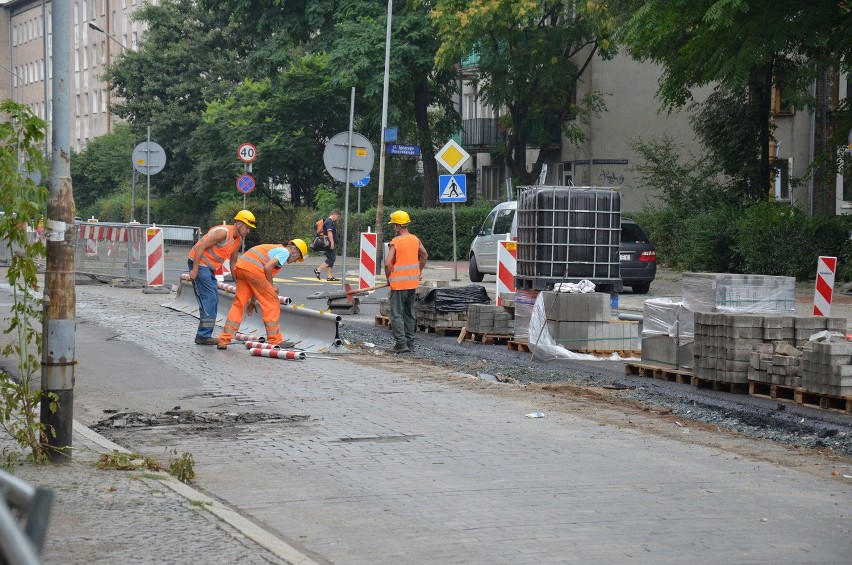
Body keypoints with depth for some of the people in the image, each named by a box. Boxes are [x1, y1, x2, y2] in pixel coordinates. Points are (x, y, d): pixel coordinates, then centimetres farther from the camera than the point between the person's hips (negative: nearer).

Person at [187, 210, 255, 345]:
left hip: (209, 268, 10)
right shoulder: (223, 232, -21)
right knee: (209, 298, -14)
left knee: (214, 300, 11)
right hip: (198, 264, -10)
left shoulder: (239, 240, 9)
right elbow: (200, 247, -23)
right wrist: (194, 270, -24)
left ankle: (204, 335, 17)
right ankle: (203, 336, -13)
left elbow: (233, 261, 21)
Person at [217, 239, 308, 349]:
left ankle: (224, 340, 8)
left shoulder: (274, 248, 33)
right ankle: (275, 340, 8)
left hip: (239, 266, 9)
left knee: (238, 304, 14)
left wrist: (253, 300, 34)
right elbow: (267, 267, -12)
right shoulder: (285, 252, 6)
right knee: (272, 303, 5)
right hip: (253, 269, -9)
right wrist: (271, 286, 2)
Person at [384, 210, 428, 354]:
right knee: (409, 314, 16)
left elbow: (388, 263, -20)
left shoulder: (395, 242, -14)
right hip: (413, 282, 7)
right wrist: (419, 271, 25)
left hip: (399, 283, -7)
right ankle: (410, 342, 19)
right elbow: (425, 255, 19)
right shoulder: (415, 240, 5)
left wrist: (389, 278, -5)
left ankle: (401, 343, -8)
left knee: (397, 314, -1)